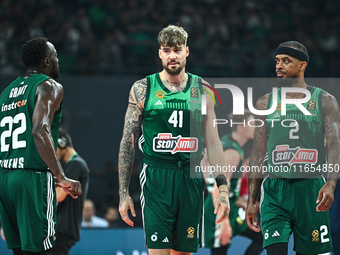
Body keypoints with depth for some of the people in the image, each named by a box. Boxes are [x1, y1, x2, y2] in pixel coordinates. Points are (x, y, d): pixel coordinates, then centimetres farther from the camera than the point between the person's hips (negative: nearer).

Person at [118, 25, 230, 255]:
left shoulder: (202, 89, 9)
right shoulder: (143, 89, 2)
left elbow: (213, 141, 11)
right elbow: (128, 142, 3)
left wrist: (223, 186, 3)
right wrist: (123, 192, -1)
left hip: (192, 178, 3)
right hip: (156, 177, -3)